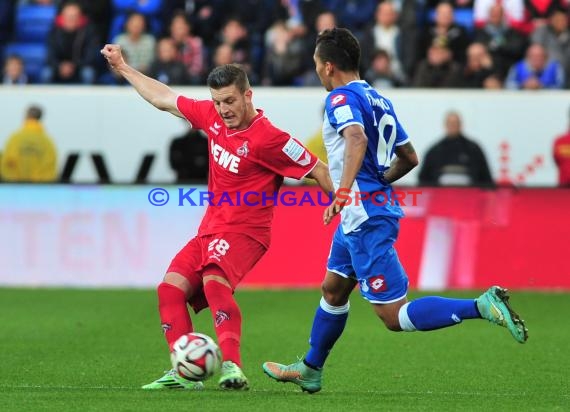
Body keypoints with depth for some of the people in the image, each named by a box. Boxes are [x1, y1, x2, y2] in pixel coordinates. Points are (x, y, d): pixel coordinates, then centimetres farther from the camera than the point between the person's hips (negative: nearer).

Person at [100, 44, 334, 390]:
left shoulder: (268, 138, -18)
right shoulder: (212, 117, 3)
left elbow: (317, 170, -12)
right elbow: (164, 99, 18)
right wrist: (122, 67, 24)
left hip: (244, 231, -8)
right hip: (210, 229, 8)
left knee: (214, 281, -33)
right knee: (171, 289, -5)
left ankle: (232, 368, -43)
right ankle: (185, 373, -8)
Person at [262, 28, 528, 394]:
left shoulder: (341, 98, -12)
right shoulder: (380, 100, 15)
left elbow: (357, 138, -32)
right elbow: (409, 158, 21)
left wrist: (344, 191, -42)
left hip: (365, 218, -10)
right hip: (377, 207, 10)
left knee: (394, 316, -10)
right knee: (333, 290, 23)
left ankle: (483, 306, -21)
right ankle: (310, 370, 36)